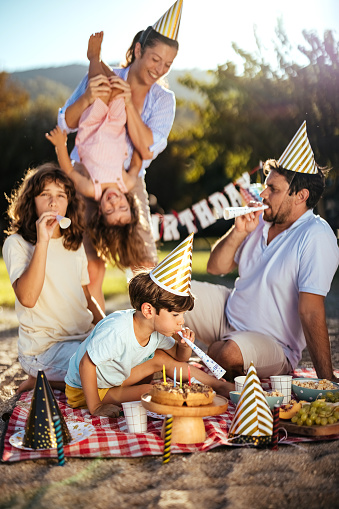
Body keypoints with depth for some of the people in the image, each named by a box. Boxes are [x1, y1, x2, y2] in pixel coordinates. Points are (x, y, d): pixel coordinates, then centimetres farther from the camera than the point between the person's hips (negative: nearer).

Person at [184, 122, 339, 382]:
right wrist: (238, 232, -9)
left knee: (228, 353, -39)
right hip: (228, 313, 7)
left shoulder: (316, 237, -22)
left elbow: (311, 312, -26)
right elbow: (216, 267, 8)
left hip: (272, 344, -7)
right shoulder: (262, 221, 1)